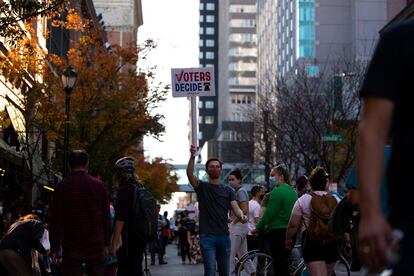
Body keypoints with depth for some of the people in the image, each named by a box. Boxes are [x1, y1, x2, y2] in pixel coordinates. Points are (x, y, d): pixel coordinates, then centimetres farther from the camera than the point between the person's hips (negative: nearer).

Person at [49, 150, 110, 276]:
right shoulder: (98, 185, 2)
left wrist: (55, 248, 2)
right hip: (96, 246, 1)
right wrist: (106, 243, 11)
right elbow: (106, 217, 4)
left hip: (72, 247, -1)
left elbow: (55, 219, -3)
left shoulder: (61, 186, -2)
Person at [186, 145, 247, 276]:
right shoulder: (202, 187, 5)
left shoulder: (228, 190, 12)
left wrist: (241, 216, -25)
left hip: (223, 235, 3)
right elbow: (190, 174, -14)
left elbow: (235, 208, -1)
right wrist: (192, 156, -31)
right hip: (207, 236, -3)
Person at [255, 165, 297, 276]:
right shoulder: (293, 192, 13)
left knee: (278, 263, -6)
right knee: (284, 262, 14)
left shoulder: (277, 191, -12)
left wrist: (258, 228, -3)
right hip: (291, 232, 8)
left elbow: (269, 214, -14)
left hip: (277, 230, -8)